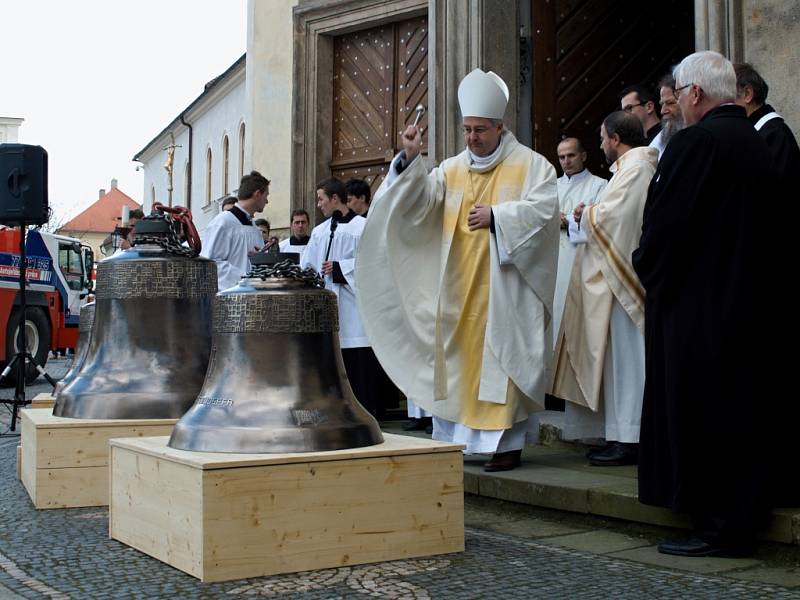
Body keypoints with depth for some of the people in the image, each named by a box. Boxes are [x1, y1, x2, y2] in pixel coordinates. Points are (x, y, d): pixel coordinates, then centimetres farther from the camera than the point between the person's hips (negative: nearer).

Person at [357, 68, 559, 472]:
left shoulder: (530, 165, 3)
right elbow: (420, 203, 2)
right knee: (456, 359, 5)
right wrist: (410, 159, -12)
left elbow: (543, 209, -10)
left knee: (501, 359, -5)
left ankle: (508, 442, 0)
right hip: (457, 291, 5)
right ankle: (452, 437, 12)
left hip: (504, 288, -4)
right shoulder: (451, 170, 14)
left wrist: (495, 216, -15)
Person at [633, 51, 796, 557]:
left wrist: (649, 271, 3)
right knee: (747, 408, 13)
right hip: (756, 302, 9)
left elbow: (664, 222, -16)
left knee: (703, 416, -1)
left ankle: (720, 527, 4)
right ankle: (748, 517, 21)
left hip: (700, 305, -8)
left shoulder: (696, 142, -16)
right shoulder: (757, 142, 10)